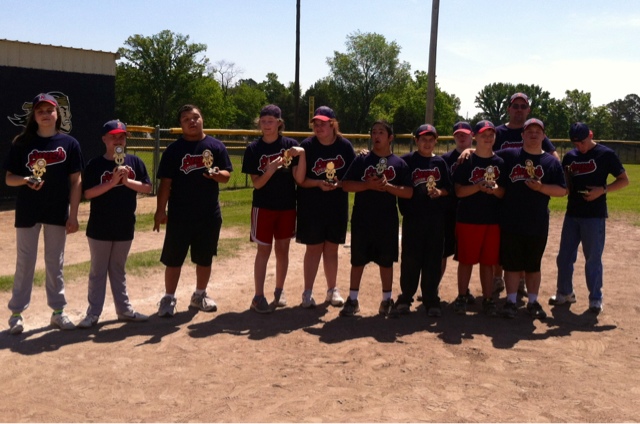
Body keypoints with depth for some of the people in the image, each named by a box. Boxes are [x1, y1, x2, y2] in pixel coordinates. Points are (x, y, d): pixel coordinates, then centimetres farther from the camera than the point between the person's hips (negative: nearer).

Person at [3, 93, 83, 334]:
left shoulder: (69, 143, 0)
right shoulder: (22, 143, -1)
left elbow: (76, 181, 0)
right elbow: (9, 178, 2)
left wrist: (73, 215, -5)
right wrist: (25, 180, -21)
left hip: (58, 212, 1)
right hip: (28, 212, 0)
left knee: (55, 263, 10)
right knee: (24, 263, 6)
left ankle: (58, 312, 20)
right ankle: (16, 313, 17)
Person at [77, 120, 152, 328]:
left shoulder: (135, 162, 2)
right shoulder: (95, 164, -7)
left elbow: (148, 188, -1)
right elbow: (88, 193, -13)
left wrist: (127, 181, -16)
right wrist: (112, 182, -23)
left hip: (125, 227, 3)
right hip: (100, 228, -3)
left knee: (118, 270, 17)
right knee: (98, 271, 7)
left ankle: (124, 309, 24)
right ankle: (93, 313, 13)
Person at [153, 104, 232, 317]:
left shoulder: (216, 146, 4)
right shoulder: (174, 149, 0)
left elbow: (226, 175, 1)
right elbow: (165, 182, -3)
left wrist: (217, 175, -23)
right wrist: (160, 210, -8)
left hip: (209, 214, 2)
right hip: (179, 215, -2)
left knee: (205, 258, 13)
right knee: (173, 259, 4)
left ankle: (200, 295, 30)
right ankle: (169, 298, 17)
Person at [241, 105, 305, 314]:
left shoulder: (290, 144, -4)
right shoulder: (254, 148, -5)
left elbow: (299, 179, -10)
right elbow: (256, 184, -8)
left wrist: (302, 155, -24)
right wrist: (270, 170, -25)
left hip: (287, 206, 1)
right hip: (263, 207, -1)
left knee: (282, 249, 11)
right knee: (264, 250, 1)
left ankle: (279, 291, 26)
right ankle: (258, 297, 7)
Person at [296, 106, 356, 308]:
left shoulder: (345, 146, -2)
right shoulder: (307, 145, -8)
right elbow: (300, 179, -8)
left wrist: (339, 183, -16)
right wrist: (319, 183, -23)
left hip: (337, 207, 2)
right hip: (312, 207, -2)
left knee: (331, 248, 12)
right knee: (314, 248, 3)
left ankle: (332, 290, 24)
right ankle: (308, 292, 13)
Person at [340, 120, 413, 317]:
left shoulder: (399, 163, 3)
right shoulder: (361, 160, 2)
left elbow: (408, 192, -1)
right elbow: (346, 185, -3)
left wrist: (388, 186, -16)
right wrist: (368, 185, -17)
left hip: (387, 221, 0)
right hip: (362, 220, 0)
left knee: (386, 261, 10)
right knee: (358, 260, 7)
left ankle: (387, 299, 24)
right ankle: (353, 299, 17)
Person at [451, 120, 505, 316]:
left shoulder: (500, 162, 6)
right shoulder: (466, 161, -2)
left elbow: (505, 193, 7)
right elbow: (459, 191, -6)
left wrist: (495, 189, -15)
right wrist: (478, 187, -21)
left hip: (492, 220, 2)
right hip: (468, 219, -2)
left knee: (488, 261, 8)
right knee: (466, 260, 5)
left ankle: (488, 299, 17)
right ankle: (462, 297, 17)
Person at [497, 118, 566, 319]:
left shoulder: (552, 162, 4)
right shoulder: (508, 155, 4)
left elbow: (562, 190, 2)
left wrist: (541, 187, -15)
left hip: (538, 225, 1)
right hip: (510, 222, 0)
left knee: (533, 265, 12)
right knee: (512, 263, 6)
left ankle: (533, 302, 23)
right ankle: (511, 301, 16)